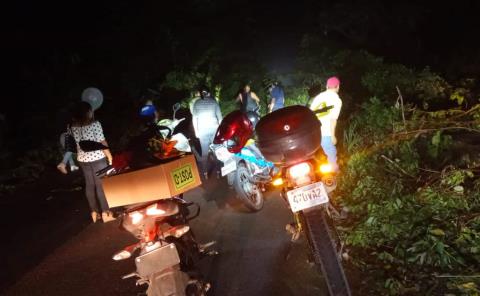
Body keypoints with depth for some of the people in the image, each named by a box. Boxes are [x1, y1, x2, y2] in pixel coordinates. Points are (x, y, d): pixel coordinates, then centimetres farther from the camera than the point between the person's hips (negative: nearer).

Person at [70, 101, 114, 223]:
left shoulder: (74, 126, 0)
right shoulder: (95, 124, -15)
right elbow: (102, 142, -14)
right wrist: (109, 156, -6)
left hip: (82, 159, 5)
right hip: (97, 158, -5)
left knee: (89, 185, 14)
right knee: (101, 185, 4)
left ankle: (94, 212, 22)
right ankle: (105, 213, 11)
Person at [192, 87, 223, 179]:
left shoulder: (197, 103, 4)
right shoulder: (214, 102, 3)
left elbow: (194, 118, 2)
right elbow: (219, 116, 3)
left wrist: (196, 130, 9)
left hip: (202, 130, 0)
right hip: (214, 128, 0)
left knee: (204, 152, 6)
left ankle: (205, 173, 10)